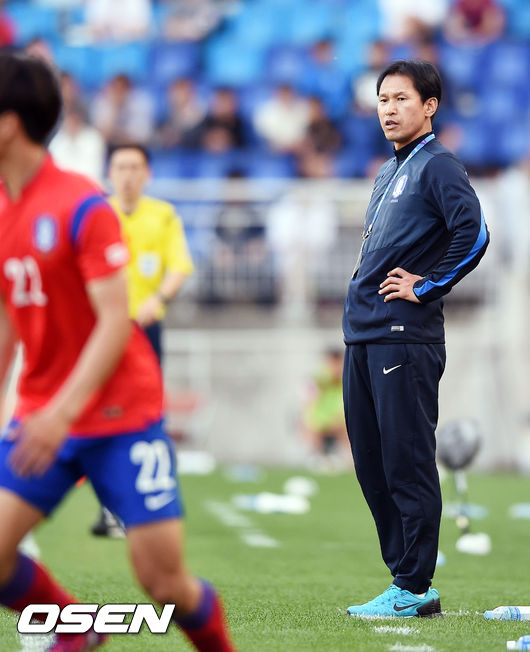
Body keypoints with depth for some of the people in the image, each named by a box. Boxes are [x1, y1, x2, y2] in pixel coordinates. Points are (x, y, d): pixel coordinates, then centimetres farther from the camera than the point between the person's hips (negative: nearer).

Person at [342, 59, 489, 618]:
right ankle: (403, 574, 17)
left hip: (405, 339, -9)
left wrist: (426, 287, -14)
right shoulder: (388, 173, 21)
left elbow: (474, 234, -21)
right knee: (372, 467, 10)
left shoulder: (438, 166, -7)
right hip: (362, 338, 9)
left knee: (407, 465, -6)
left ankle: (414, 589, -3)